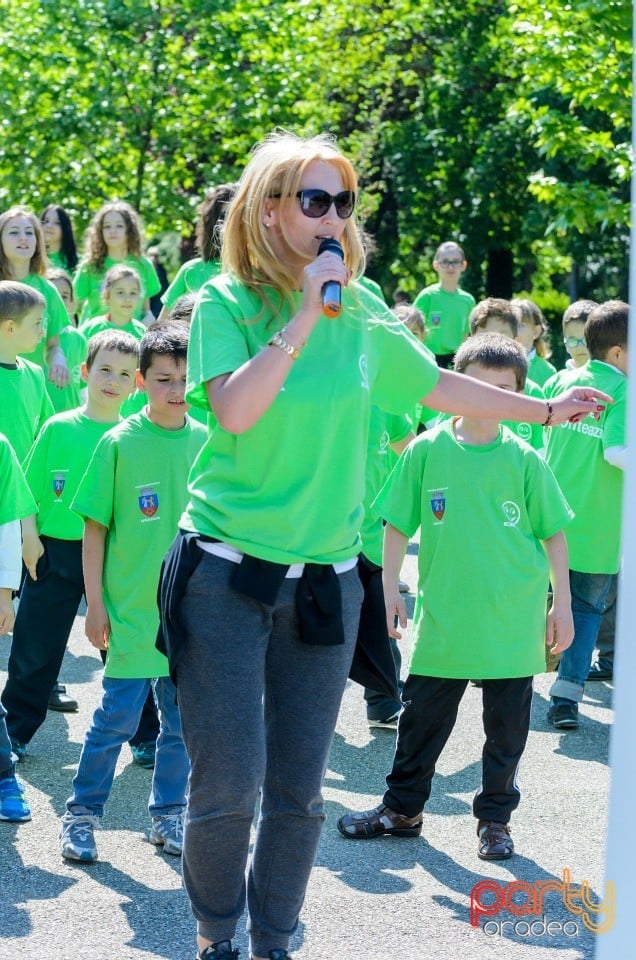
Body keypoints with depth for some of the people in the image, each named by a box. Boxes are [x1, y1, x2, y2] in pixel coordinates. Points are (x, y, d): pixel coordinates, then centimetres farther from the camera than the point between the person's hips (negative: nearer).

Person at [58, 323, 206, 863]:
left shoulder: (208, 443, 2)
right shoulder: (119, 443, -6)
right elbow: (95, 528, -3)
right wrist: (96, 605, -6)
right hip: (132, 610, -3)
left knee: (182, 720, 11)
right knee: (116, 718, -1)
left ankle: (168, 814, 25)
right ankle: (82, 814, 13)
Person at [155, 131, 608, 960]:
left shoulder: (362, 309, 5)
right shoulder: (225, 301, -7)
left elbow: (436, 385, 19)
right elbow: (236, 409, -22)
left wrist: (544, 410, 22)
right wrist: (307, 315, -22)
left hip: (324, 578, 4)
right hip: (227, 573, -4)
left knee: (299, 792, 8)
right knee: (227, 789, -5)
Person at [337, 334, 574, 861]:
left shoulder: (524, 459, -3)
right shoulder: (427, 450, -3)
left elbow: (554, 534, 3)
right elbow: (398, 525, 4)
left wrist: (562, 604, 1)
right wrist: (390, 589, 0)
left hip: (513, 619, 0)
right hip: (443, 616, 0)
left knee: (507, 727, 8)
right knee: (422, 717, 10)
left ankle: (495, 817, 24)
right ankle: (403, 807, 27)